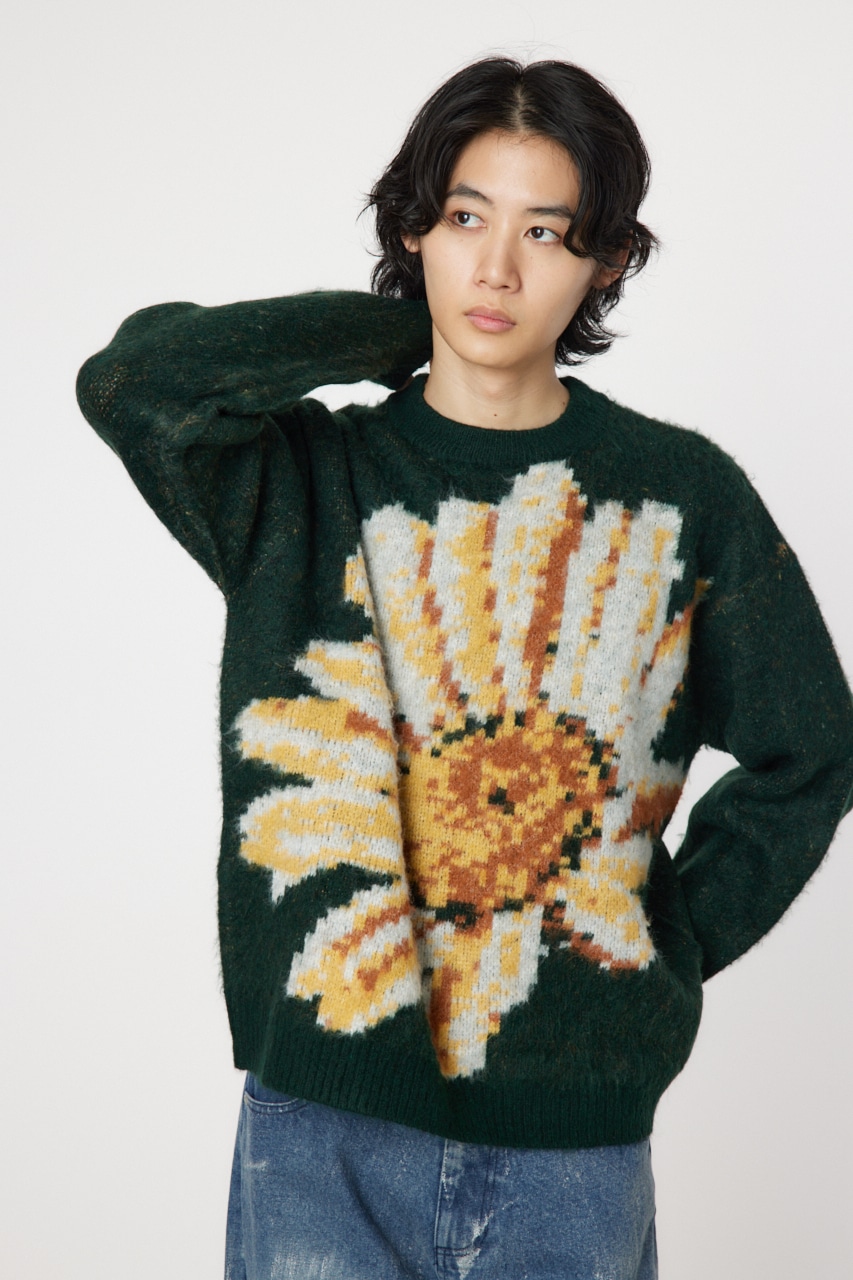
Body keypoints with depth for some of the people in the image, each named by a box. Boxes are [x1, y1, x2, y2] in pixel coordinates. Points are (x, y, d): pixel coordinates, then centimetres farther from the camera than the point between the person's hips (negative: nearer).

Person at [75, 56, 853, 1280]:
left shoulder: (679, 496, 2)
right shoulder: (307, 483, -1)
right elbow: (138, 381, -20)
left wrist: (667, 950, 1)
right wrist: (402, 329, -8)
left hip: (577, 1132, 1)